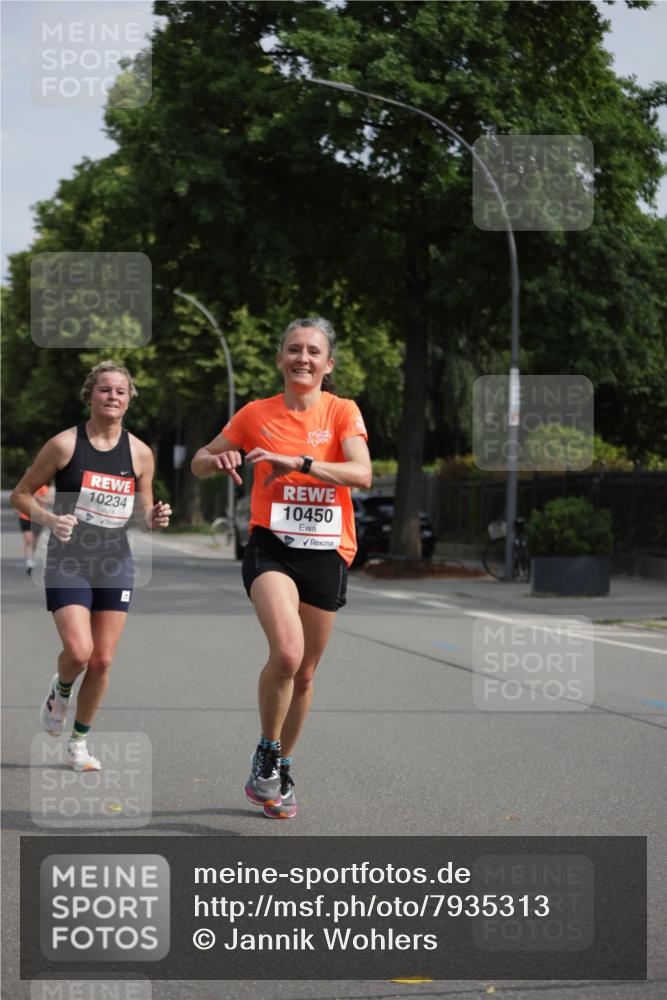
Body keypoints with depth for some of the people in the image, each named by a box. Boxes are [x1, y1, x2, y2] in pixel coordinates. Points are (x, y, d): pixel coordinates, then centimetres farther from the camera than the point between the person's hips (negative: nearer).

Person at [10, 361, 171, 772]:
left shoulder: (140, 453, 2)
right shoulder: (65, 444, -6)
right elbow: (22, 493, 0)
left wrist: (154, 518, -10)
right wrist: (50, 519, -18)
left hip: (115, 562, 3)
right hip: (68, 561, -3)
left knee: (103, 661, 3)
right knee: (78, 652, -18)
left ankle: (80, 741, 22)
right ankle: (60, 691, 18)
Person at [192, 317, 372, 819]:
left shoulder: (343, 412, 0)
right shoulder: (256, 414, 3)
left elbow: (362, 473, -16)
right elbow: (200, 461, 13)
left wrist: (299, 462, -28)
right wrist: (218, 460, -10)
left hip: (327, 552, 1)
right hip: (271, 548, -1)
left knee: (304, 673, 9)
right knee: (287, 652, -24)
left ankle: (281, 770, 30)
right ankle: (266, 754, -3)